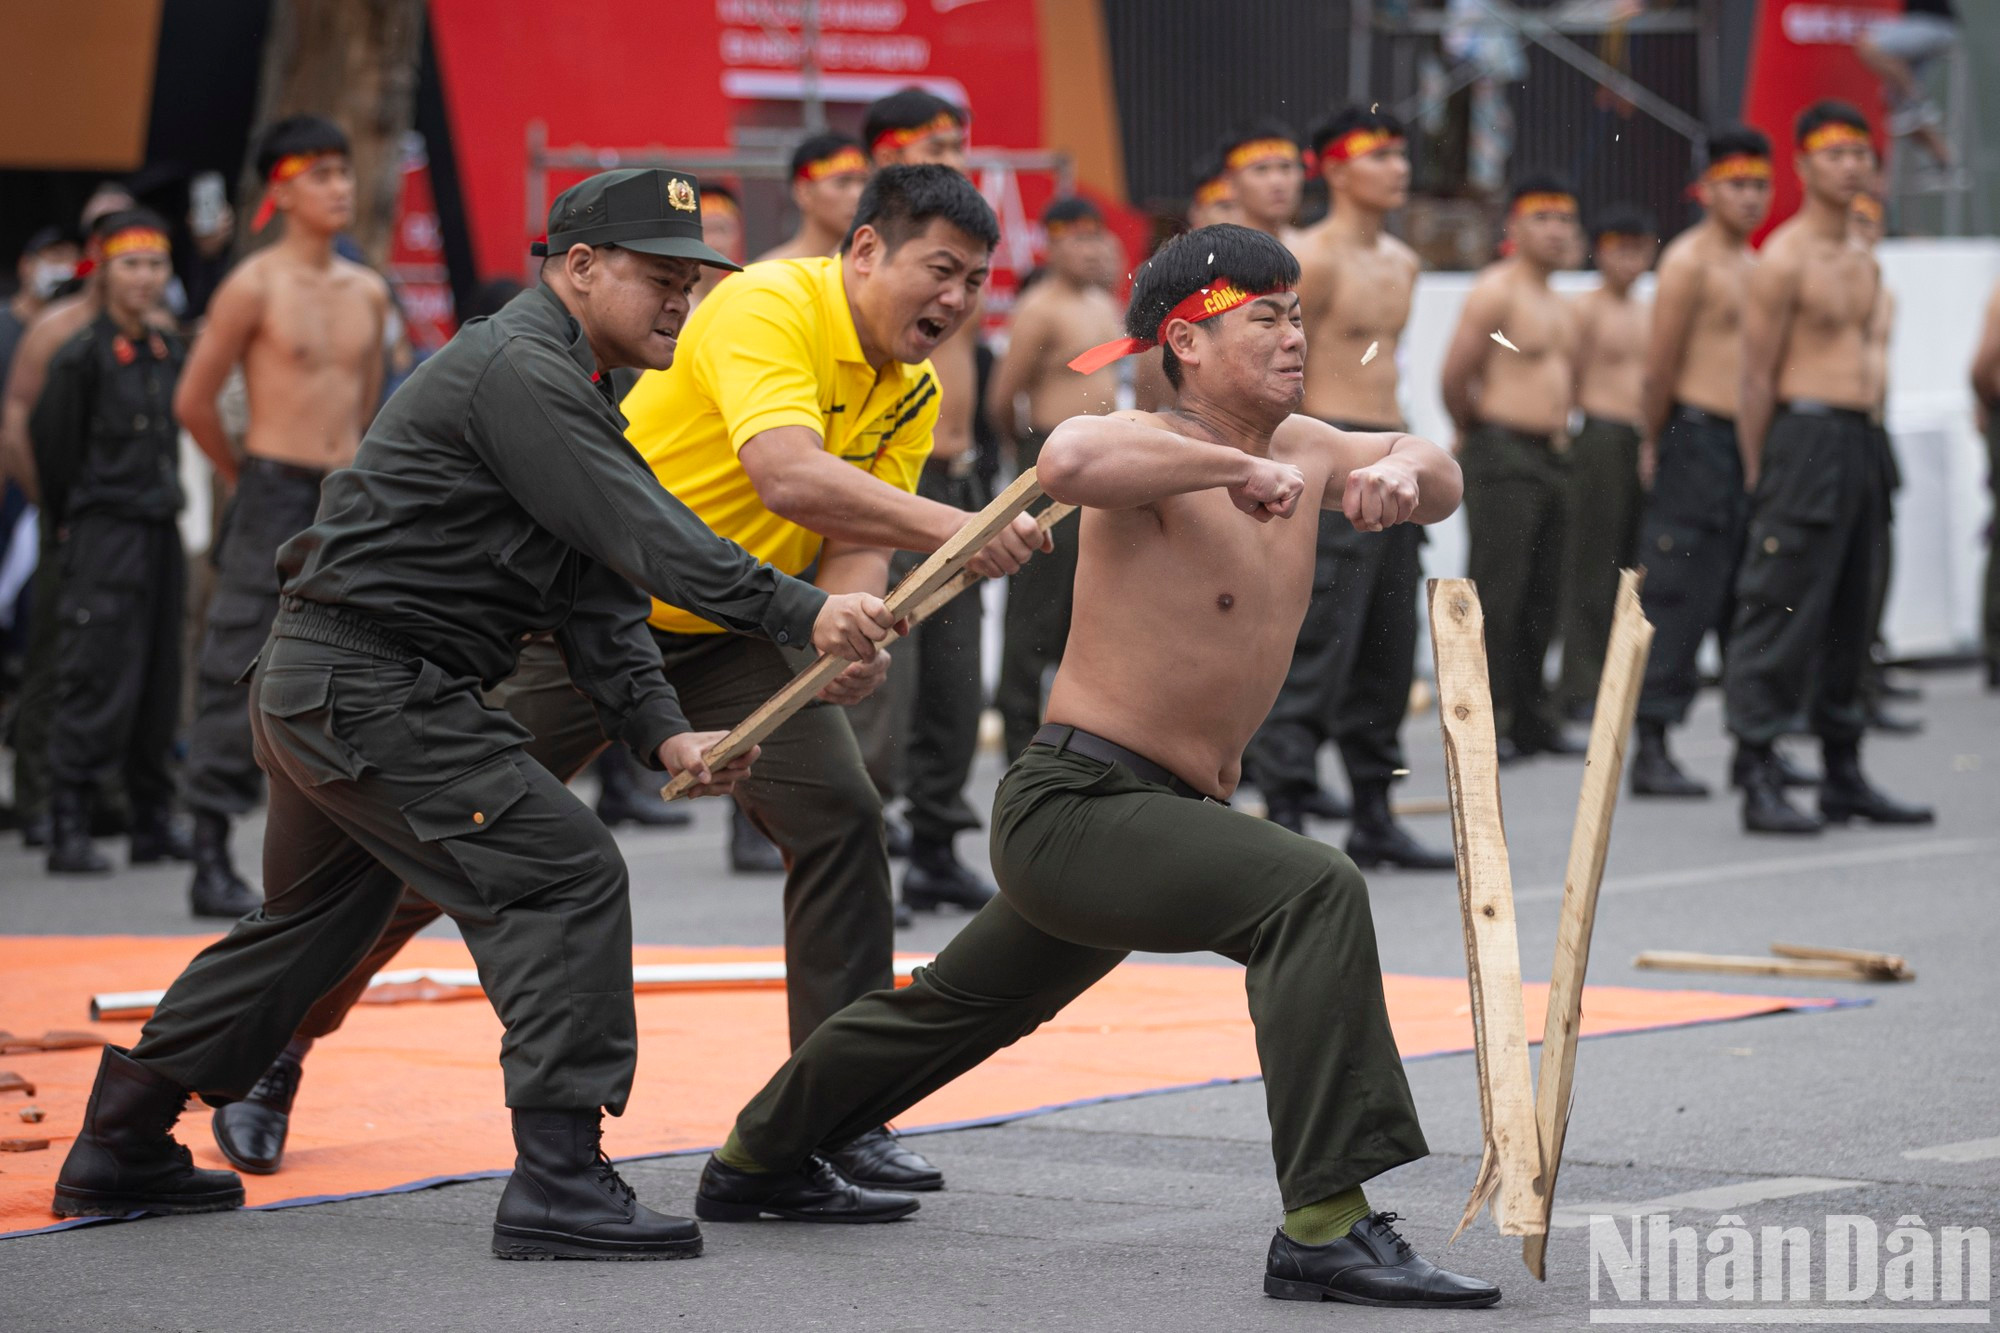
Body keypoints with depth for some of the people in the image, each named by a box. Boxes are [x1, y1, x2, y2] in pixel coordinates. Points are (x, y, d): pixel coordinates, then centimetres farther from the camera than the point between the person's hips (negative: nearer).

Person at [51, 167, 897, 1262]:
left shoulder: (560, 389, 18)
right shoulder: (516, 372, -16)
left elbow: (596, 592, 12)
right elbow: (644, 538, -26)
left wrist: (662, 733, -1)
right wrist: (799, 614, -32)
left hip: (310, 683, 11)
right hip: (368, 688, -11)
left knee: (312, 923, 23)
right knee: (564, 878, -13)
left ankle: (119, 1152, 33)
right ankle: (558, 1181, -16)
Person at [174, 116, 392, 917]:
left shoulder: (368, 293, 11)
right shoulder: (255, 286, -6)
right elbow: (194, 400, -2)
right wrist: (245, 475, 7)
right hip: (273, 501, -6)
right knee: (240, 678, -6)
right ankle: (212, 862, -1)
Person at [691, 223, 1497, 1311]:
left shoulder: (1300, 448, 7)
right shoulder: (1151, 452, -19)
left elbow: (1441, 480, 17)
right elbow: (1070, 458, -42)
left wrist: (1403, 470, -7)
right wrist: (1236, 469, -35)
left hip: (1149, 815, 10)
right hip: (1077, 803, -10)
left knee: (966, 1005, 29)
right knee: (1313, 891, -30)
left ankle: (757, 1162, 51)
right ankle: (1324, 1231, -33)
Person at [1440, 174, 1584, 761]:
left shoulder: (1561, 309, 19)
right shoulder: (1495, 291, -9)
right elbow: (1456, 375, -13)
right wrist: (1474, 428, 2)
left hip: (1551, 457, 9)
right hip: (1502, 455, -9)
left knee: (1543, 599, 9)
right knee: (1497, 595, -10)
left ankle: (1532, 720, 14)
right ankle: (1482, 723, -9)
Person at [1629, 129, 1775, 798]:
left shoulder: (1749, 262, 18)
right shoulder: (1688, 261, -9)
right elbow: (1659, 367, -11)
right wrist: (1655, 443, -5)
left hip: (1745, 443, 9)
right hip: (1698, 441, -9)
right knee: (1679, 601, -8)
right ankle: (1651, 752, -7)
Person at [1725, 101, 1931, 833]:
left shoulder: (1864, 263, 17)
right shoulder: (1783, 259, -9)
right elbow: (1758, 376, -10)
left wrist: (1865, 443, 16)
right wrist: (1758, 472, -13)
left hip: (1856, 443, 9)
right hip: (1803, 437, -9)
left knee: (1849, 615, 12)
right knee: (1781, 615, -9)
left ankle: (1844, 777, 18)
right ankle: (1758, 781, -9)